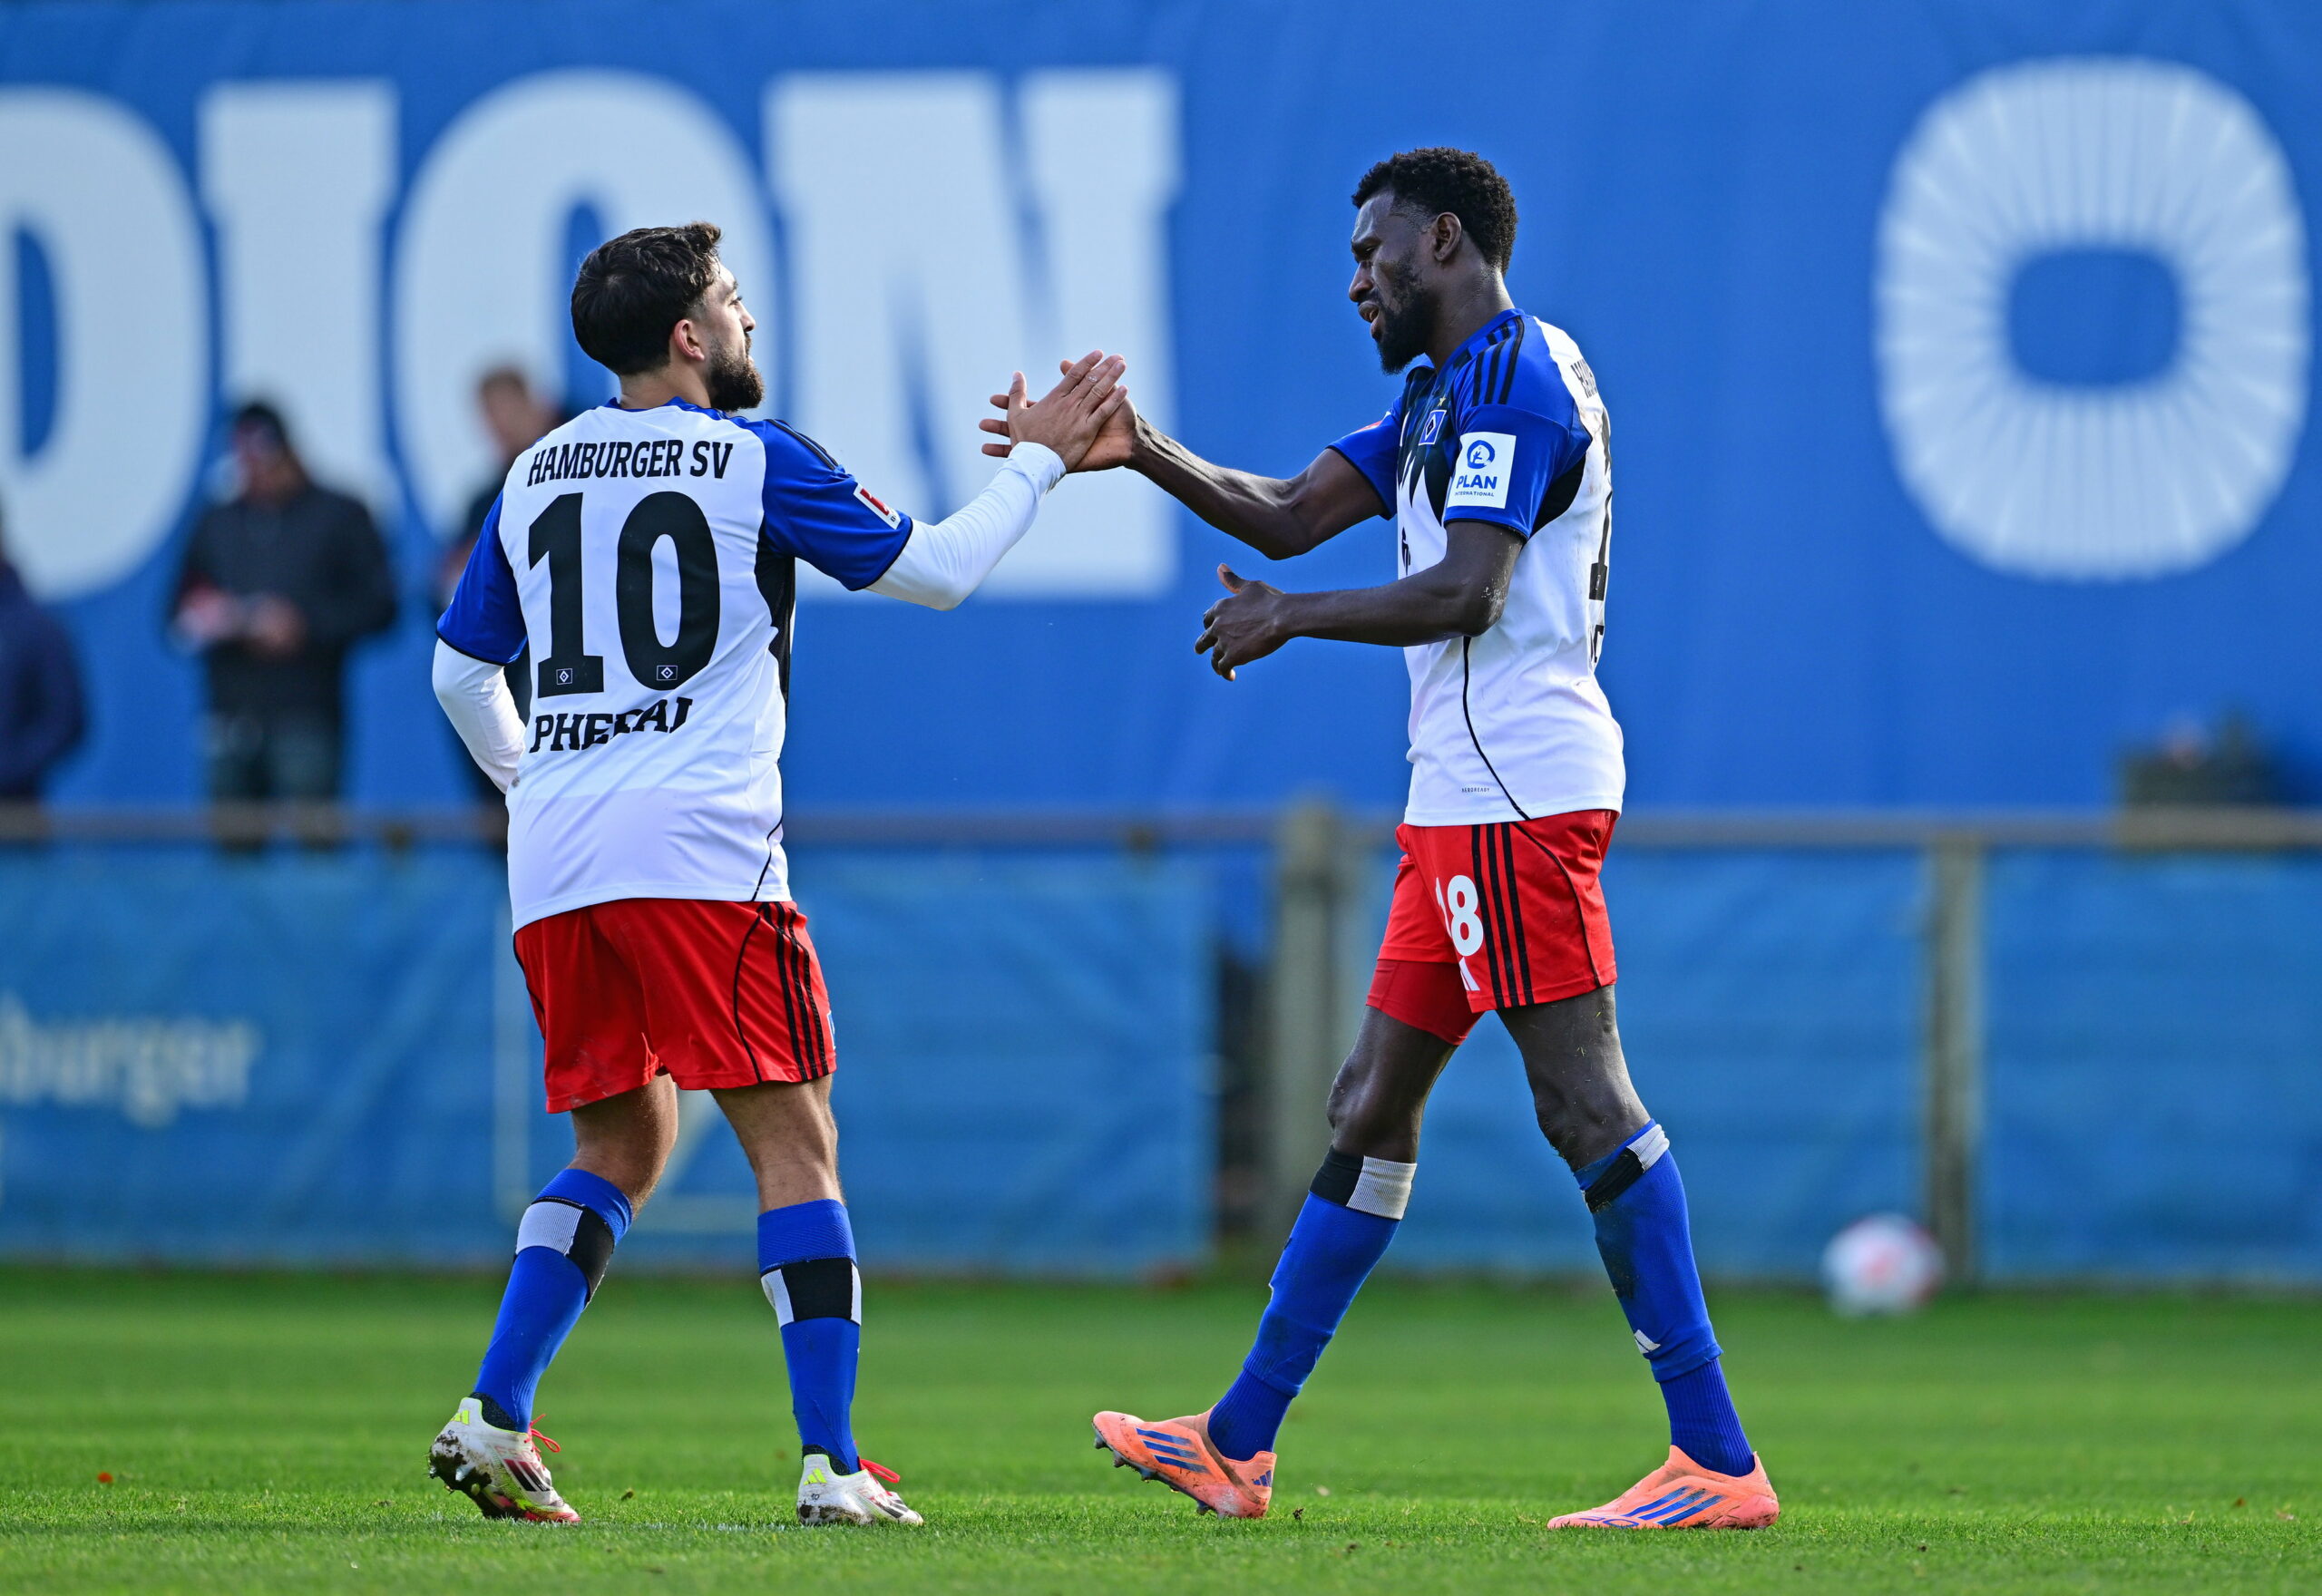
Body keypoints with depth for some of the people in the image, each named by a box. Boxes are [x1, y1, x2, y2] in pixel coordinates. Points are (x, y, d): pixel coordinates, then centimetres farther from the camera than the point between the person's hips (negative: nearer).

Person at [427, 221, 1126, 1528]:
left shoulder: (535, 476, 15)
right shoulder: (756, 461, 0)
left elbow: (462, 670, 20)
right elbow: (938, 572, 6)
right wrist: (1038, 460, 18)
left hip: (554, 869, 6)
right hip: (698, 853, -6)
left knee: (623, 1146, 16)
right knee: (795, 1143, -2)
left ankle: (493, 1419, 1)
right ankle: (832, 1462, -10)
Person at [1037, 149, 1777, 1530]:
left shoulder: (1514, 377, -10)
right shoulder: (1447, 391, 22)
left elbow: (1463, 594, -19)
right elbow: (1286, 518, 21)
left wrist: (1289, 620, -9)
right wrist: (1144, 453, 8)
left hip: (1518, 792, -11)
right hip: (1467, 796, 11)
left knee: (1585, 1103, -13)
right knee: (1373, 1107, 12)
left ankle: (1720, 1461, -15)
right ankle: (1239, 1446, 17)